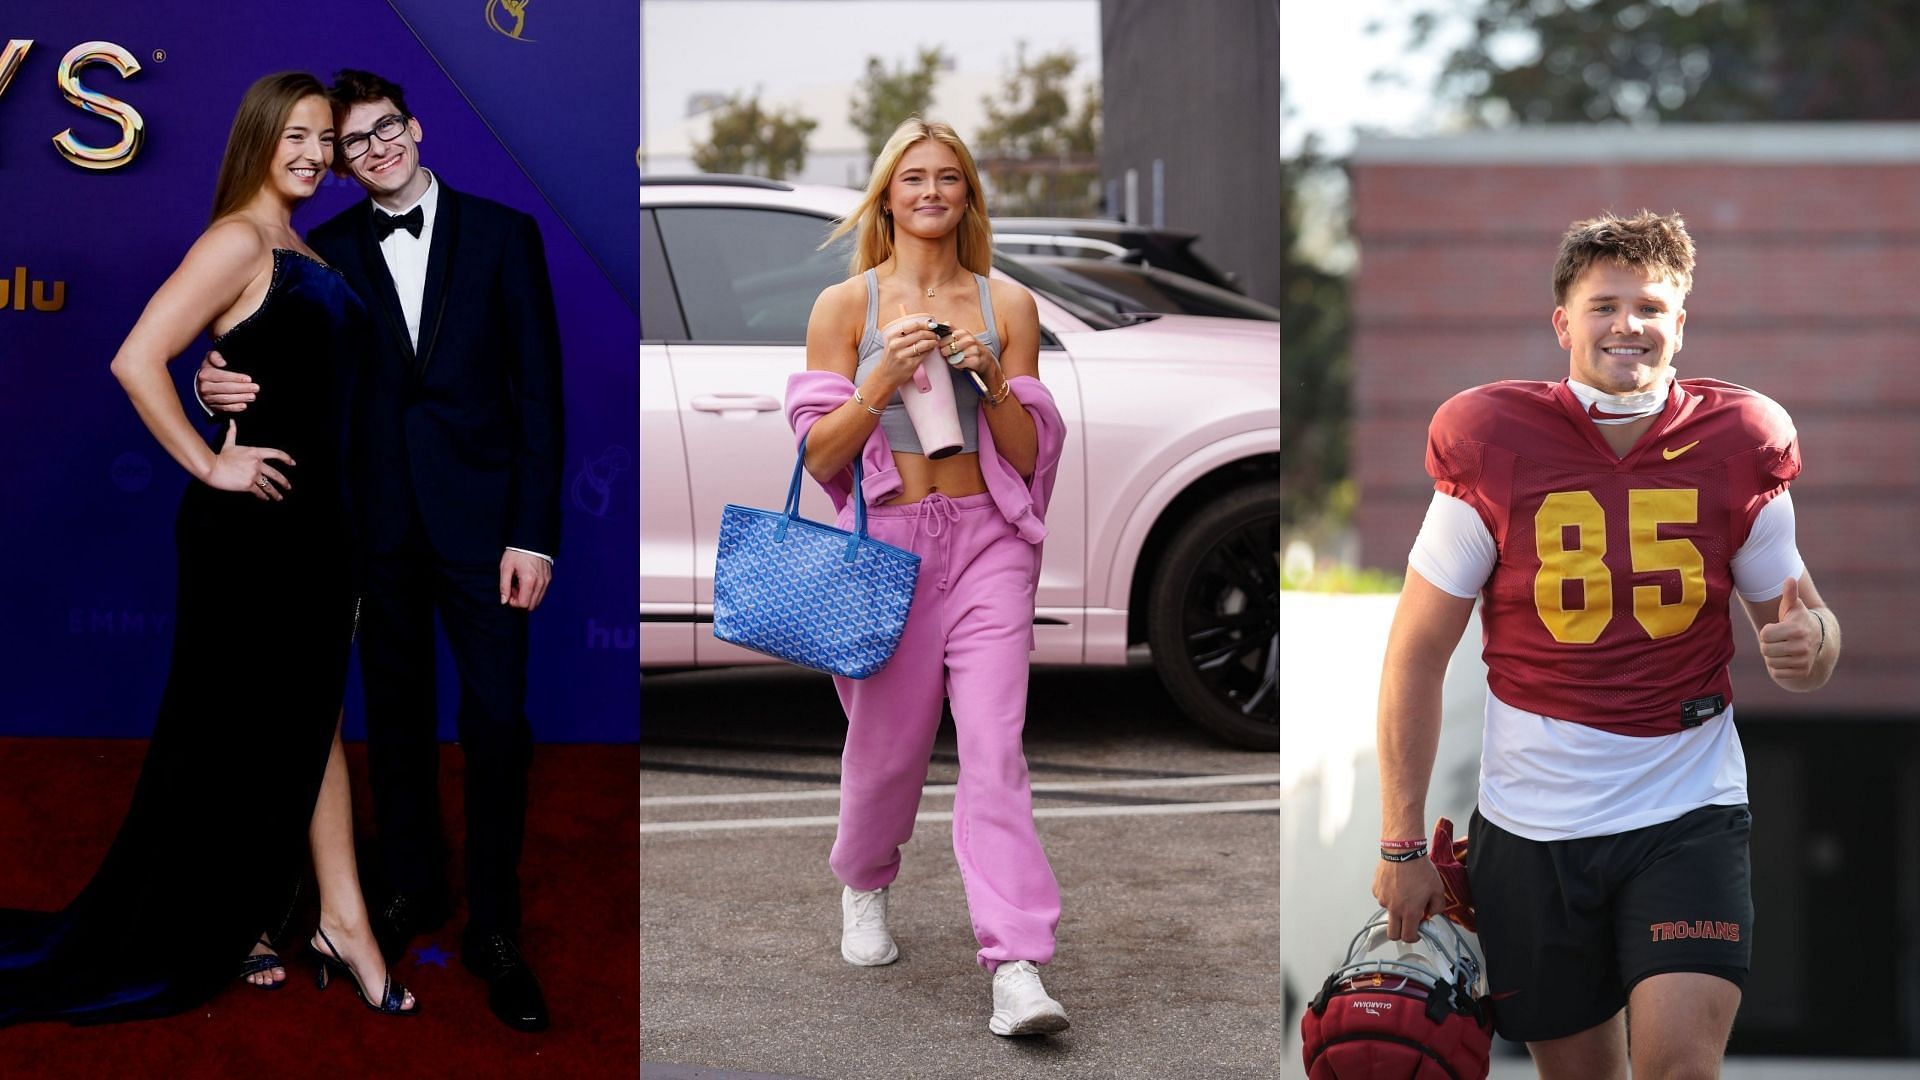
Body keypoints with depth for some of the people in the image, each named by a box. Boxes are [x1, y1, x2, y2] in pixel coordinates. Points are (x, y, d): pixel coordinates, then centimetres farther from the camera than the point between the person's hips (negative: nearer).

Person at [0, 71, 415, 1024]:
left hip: (316, 515, 8)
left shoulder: (306, 254, 12)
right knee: (229, 731, 3)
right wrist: (209, 465, -18)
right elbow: (136, 361, -24)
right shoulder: (237, 241, -14)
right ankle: (201, 933, 16)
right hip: (247, 519, -8)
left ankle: (340, 918, 18)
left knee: (313, 718, 12)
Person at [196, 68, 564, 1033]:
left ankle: (493, 928, 5)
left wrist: (534, 532, -9)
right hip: (378, 518, 3)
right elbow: (295, 373, 5)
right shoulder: (328, 250, 8)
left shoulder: (501, 233, 0)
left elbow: (539, 388, -3)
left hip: (479, 515, -2)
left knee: (497, 718, -6)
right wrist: (225, 387, -19)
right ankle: (411, 886, 29)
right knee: (397, 710, 13)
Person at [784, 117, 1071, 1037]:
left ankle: (1017, 970, -16)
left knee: (993, 744, -11)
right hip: (886, 538, 0)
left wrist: (992, 379, -10)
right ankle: (863, 888, 42)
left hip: (986, 542, 0)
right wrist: (884, 380, -15)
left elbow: (1029, 456, 7)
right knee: (887, 741, 10)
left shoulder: (1008, 305, 8)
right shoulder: (846, 305, 4)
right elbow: (819, 453, 0)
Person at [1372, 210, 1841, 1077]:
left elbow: (1796, 617, 8)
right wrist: (1401, 845, -4)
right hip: (1530, 829, 0)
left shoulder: (1736, 448, -1)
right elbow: (1416, 654, -1)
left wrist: (1810, 641, -19)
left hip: (1690, 816, 0)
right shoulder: (1493, 446, -5)